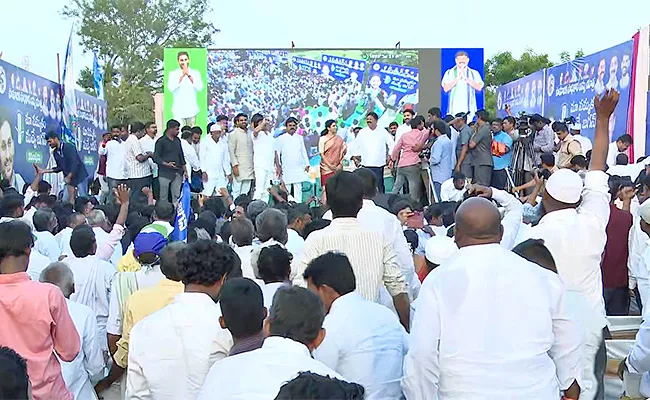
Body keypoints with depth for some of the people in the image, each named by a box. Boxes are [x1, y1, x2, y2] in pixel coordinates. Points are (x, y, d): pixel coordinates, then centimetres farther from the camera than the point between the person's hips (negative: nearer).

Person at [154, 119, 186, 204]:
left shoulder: (177, 140, 14)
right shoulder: (161, 141, -5)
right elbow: (156, 157, -9)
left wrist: (184, 169, 15)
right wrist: (166, 164, -23)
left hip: (177, 173, 6)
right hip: (165, 173, -6)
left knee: (177, 196, 5)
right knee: (164, 197, -1)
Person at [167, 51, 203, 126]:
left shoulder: (195, 73, 6)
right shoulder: (173, 74, 5)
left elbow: (200, 88, -8)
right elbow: (171, 88, -11)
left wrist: (189, 75, -17)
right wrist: (182, 75, -16)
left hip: (192, 110, 1)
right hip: (178, 110, -1)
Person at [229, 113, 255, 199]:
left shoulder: (249, 134, 16)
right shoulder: (233, 134, -2)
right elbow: (231, 151, -7)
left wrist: (253, 167, 13)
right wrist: (235, 165, -16)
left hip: (249, 168, 6)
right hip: (239, 168, -6)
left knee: (245, 191, 7)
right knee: (236, 191, -5)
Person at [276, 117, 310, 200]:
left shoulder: (300, 138, 12)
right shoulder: (280, 139, 3)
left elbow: (304, 152, 16)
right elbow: (277, 154, 2)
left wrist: (307, 164, 8)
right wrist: (278, 167, -5)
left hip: (299, 169, 2)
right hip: (286, 170, -2)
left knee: (298, 190, 0)